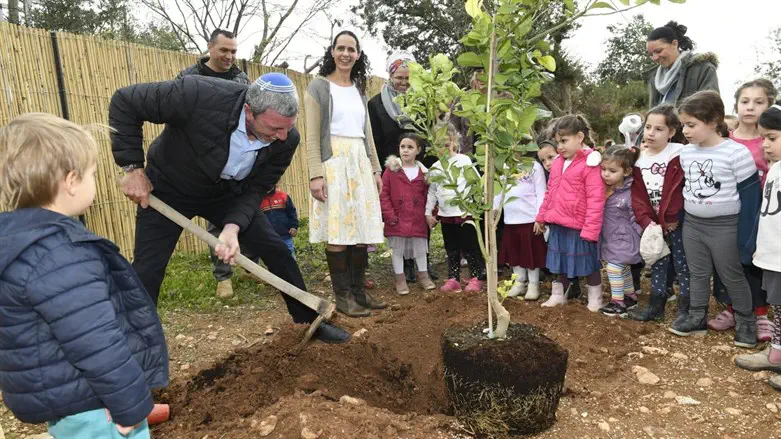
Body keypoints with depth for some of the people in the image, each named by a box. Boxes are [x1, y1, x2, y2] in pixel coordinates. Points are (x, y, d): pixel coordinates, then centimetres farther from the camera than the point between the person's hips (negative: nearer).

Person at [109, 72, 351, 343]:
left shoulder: (286, 139, -25)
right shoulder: (199, 95, -38)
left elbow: (255, 189, -13)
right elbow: (124, 102, -23)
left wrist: (233, 227, -31)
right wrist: (132, 167, -22)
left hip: (226, 193, 3)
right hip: (167, 189, -2)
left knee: (277, 251, 0)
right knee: (147, 271, -7)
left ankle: (310, 322, 19)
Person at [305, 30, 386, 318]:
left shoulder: (359, 89, 18)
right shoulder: (319, 86, 1)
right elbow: (312, 135, -6)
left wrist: (375, 169, 15)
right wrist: (315, 174, -15)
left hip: (360, 163, 6)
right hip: (333, 162, -6)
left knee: (362, 229, 4)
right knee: (338, 232, -6)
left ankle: (358, 291, 13)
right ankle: (343, 297, 2)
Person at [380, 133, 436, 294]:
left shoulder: (423, 172, 5)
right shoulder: (391, 170, -3)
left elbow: (427, 195, 8)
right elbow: (384, 194, -5)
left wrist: (430, 213, 1)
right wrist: (388, 214, -11)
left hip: (418, 219, 2)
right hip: (397, 219, -2)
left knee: (420, 246, 12)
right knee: (397, 248, 6)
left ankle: (423, 275, 27)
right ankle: (399, 278, 17)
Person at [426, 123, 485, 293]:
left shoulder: (464, 161, -2)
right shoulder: (435, 168, 10)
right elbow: (432, 192, 14)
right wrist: (428, 212, 10)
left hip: (465, 212, -4)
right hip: (445, 214, 5)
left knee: (470, 248, 1)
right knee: (451, 249, 11)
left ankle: (475, 278, 12)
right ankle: (453, 279, 18)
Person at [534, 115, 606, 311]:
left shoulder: (590, 164, -16)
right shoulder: (558, 162, 7)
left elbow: (595, 200, -19)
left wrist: (591, 229, -22)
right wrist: (541, 217, 17)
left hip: (578, 227, -6)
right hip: (558, 224, 7)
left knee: (588, 264, 11)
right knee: (561, 262, 20)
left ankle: (595, 298, 29)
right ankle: (558, 295, 35)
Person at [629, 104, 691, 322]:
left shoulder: (678, 155, -13)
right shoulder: (640, 160, 4)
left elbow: (679, 189, -18)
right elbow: (638, 194, 1)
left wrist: (670, 219, -15)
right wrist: (646, 221, -9)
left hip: (676, 221, -6)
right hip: (654, 223, 6)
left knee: (681, 263, 4)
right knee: (657, 263, 14)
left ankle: (685, 308, 16)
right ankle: (656, 305, 25)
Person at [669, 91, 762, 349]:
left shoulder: (736, 153, -18)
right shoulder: (686, 153, 1)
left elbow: (749, 196, -14)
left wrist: (745, 235, -14)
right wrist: (682, 221, 12)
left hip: (725, 227, -5)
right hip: (691, 225, 6)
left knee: (732, 276, 8)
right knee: (697, 274, 15)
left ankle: (746, 322, 26)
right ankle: (697, 318, 27)